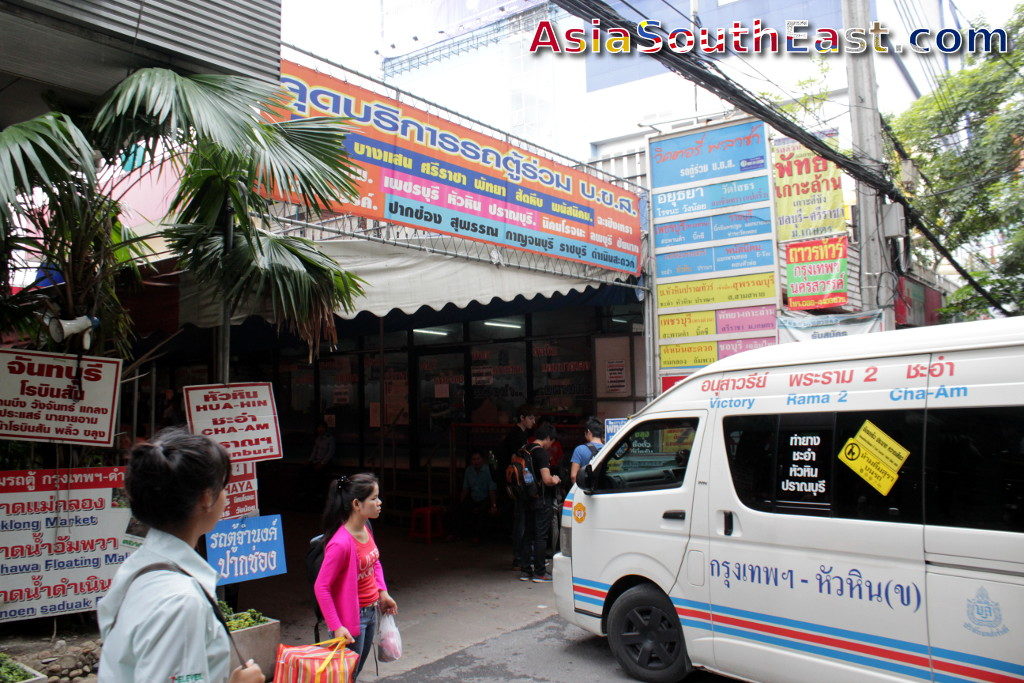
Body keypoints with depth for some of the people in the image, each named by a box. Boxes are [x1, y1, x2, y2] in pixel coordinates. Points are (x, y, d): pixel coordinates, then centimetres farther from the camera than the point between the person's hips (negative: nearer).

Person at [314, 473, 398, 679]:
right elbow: (321, 587, -23)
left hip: (370, 612, 8)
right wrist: (336, 627, -24)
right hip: (352, 618, -8)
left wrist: (383, 592, 5)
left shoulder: (365, 527, -1)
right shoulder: (341, 543, -27)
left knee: (357, 670, 20)